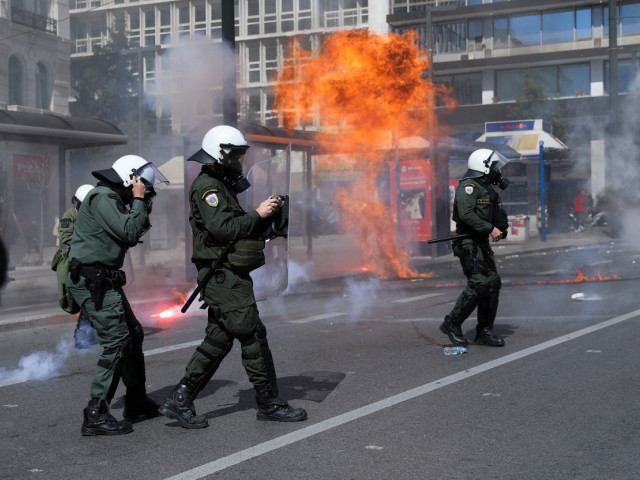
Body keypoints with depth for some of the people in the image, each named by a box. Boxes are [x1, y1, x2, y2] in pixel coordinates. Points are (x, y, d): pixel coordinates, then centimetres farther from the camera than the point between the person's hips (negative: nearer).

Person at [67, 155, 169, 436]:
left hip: (104, 281, 11)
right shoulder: (102, 198, -14)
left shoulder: (112, 199, 19)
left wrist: (144, 212, 9)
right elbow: (130, 233, -22)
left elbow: (129, 238, 21)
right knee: (117, 342, -13)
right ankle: (96, 416, -11)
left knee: (133, 335, 15)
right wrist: (138, 201, -11)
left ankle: (137, 402, 26)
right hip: (92, 282, -11)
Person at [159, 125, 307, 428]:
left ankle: (179, 400, 10)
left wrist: (267, 215, 7)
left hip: (226, 277, 11)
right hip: (223, 276, -11)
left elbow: (244, 230, 21)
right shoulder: (207, 187, -12)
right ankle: (270, 404, 3)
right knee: (253, 337, -5)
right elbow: (224, 228, -25)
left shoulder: (222, 187, 21)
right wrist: (258, 214, -16)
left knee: (219, 339, 10)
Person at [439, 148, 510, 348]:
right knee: (479, 283, -18)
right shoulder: (468, 186, -12)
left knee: (493, 283, 5)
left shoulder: (488, 189, 19)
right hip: (468, 243, -10)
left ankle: (484, 331, 12)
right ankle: (452, 324, -7)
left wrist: (500, 229, 9)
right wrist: (490, 229, -24)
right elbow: (466, 214, -25)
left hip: (482, 243, 10)